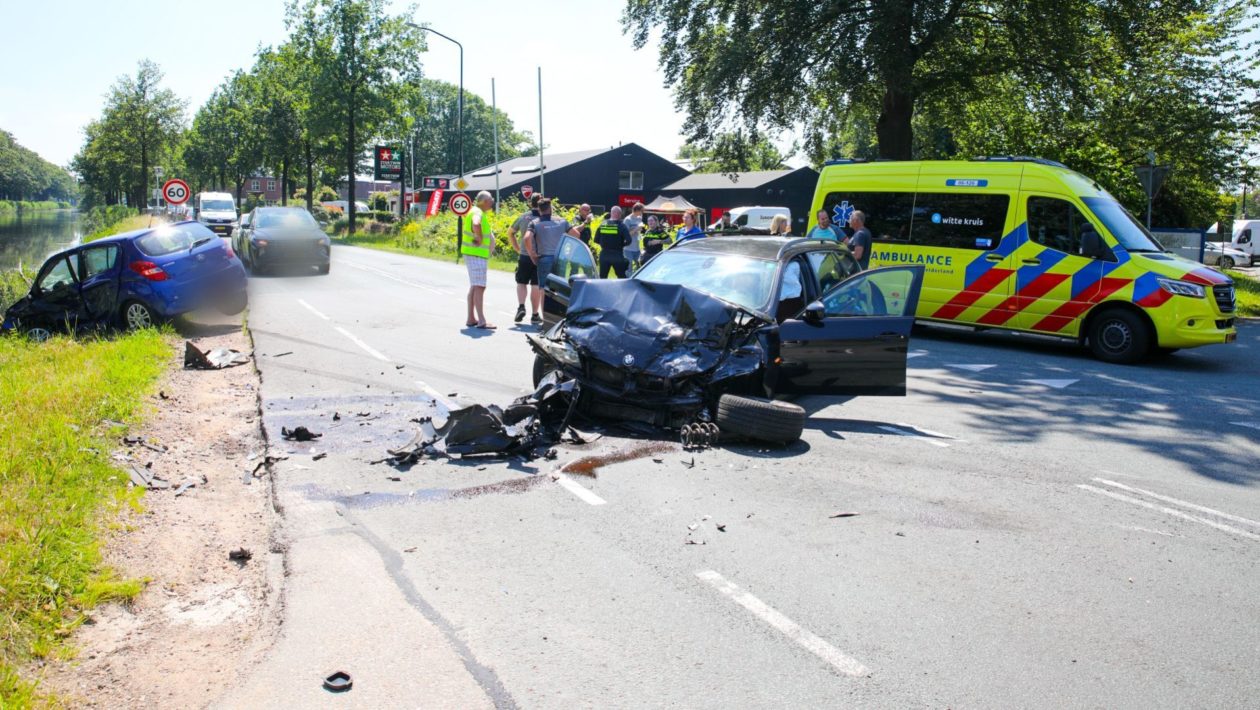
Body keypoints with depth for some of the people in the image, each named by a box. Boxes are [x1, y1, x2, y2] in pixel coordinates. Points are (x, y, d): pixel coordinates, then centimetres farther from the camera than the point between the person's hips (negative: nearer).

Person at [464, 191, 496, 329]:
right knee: (479, 287, -14)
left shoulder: (482, 213, 18)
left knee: (474, 287, 13)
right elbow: (476, 224, -36)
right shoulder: (477, 212, -14)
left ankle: (471, 319, 19)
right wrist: (479, 239, -25)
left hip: (480, 255, 11)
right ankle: (481, 321, -19)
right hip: (476, 254, -11)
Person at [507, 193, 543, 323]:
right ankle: (535, 314, 11)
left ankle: (521, 306, -4)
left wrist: (517, 248, 17)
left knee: (521, 283, 15)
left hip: (524, 256, 2)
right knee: (536, 285, 6)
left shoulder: (523, 217, 2)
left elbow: (510, 232, 12)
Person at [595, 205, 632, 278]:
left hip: (604, 254, 3)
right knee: (622, 278, 7)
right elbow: (628, 241, -14)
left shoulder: (602, 224, 2)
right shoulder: (621, 225, -8)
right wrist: (620, 244, 5)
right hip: (617, 255, -3)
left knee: (602, 277, 11)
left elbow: (596, 240, 3)